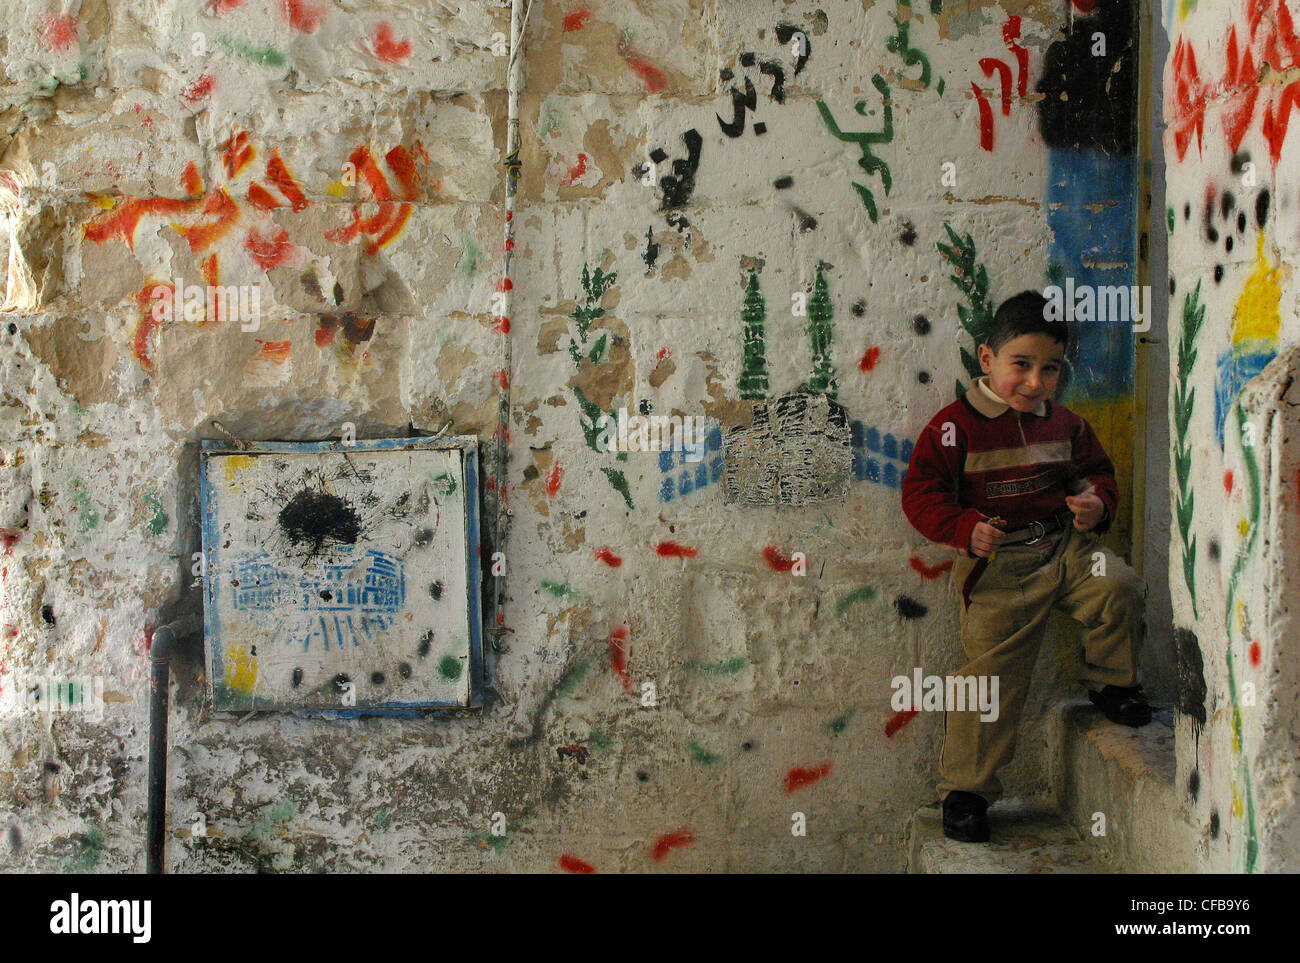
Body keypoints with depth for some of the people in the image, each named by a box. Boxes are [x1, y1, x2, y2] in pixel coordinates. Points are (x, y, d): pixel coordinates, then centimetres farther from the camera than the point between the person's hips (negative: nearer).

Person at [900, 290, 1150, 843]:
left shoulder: (1065, 425, 10)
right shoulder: (956, 425, -6)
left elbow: (1096, 472, 22)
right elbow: (921, 494, -7)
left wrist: (1098, 503, -2)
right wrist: (965, 528, -22)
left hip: (1066, 545, 4)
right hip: (1001, 564, -4)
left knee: (1118, 589, -24)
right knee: (993, 672, -5)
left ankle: (1111, 683, 6)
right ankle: (965, 788, 8)